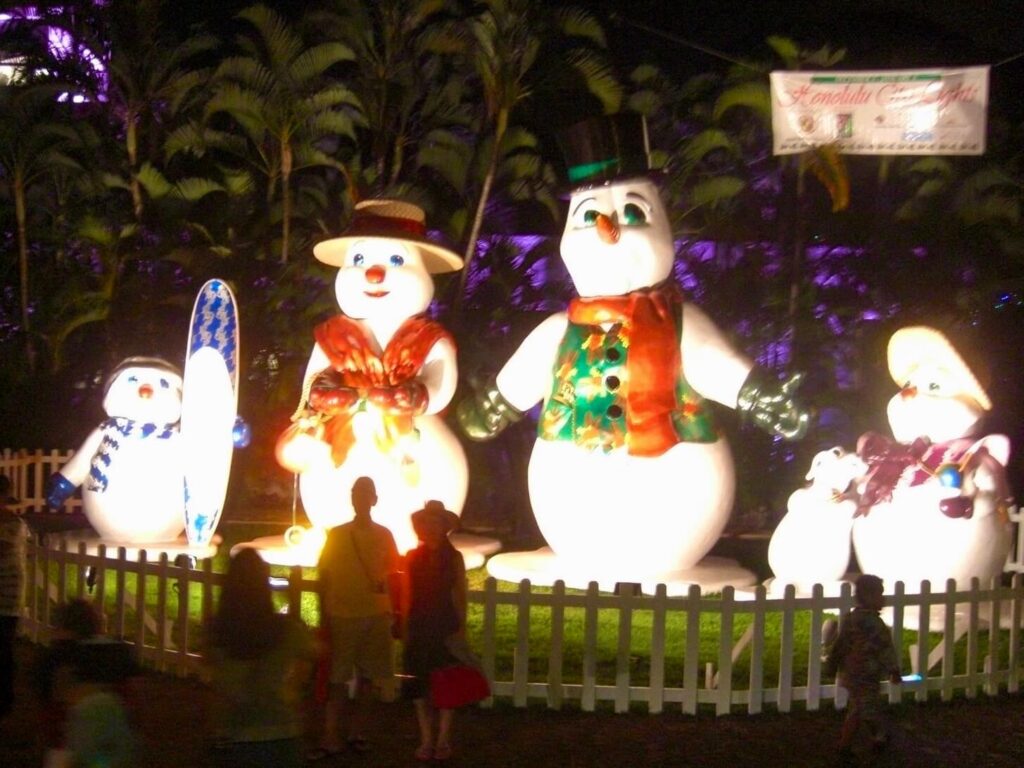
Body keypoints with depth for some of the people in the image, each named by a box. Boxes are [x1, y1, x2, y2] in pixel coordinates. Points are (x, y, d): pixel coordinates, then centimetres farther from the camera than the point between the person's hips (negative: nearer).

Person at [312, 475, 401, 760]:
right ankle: (330, 738, -1)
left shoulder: (383, 535, 4)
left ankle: (355, 731, 20)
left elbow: (394, 571, 13)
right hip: (341, 615, -2)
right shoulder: (336, 535, 1)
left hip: (376, 615, 2)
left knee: (367, 675, 7)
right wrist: (324, 615, 0)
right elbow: (323, 576, 3)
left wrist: (394, 610, 3)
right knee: (337, 677, -3)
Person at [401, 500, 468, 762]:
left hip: (446, 626, -1)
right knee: (419, 684, 2)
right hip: (419, 626, 1)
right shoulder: (412, 557, 2)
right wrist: (404, 627, -1)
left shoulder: (454, 558, 0)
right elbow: (408, 595, 4)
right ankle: (426, 740, 11)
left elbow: (460, 595, 1)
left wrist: (461, 629, -4)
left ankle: (443, 740, 9)